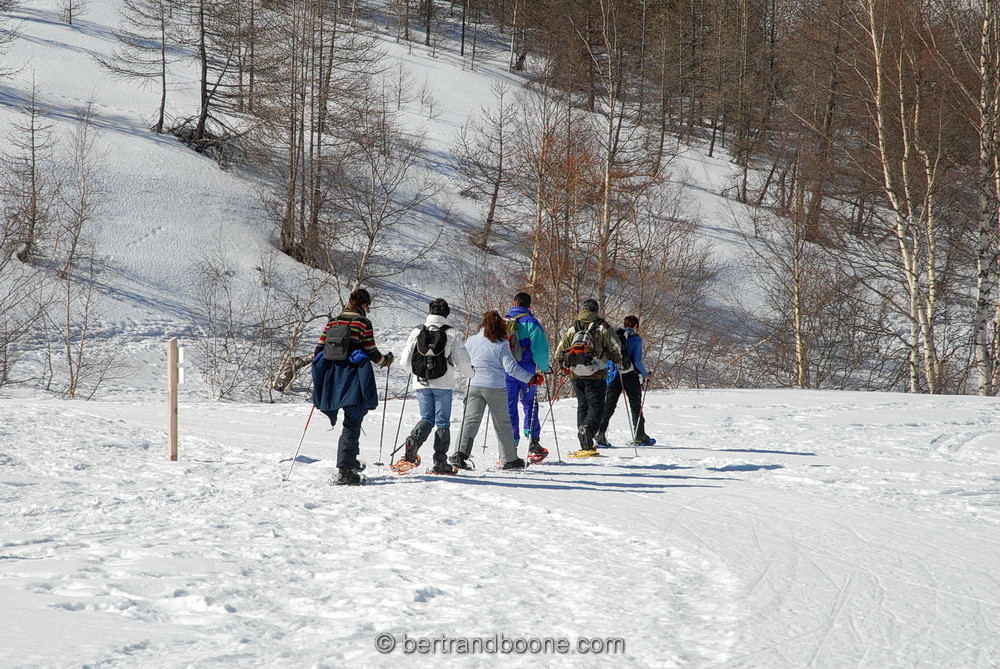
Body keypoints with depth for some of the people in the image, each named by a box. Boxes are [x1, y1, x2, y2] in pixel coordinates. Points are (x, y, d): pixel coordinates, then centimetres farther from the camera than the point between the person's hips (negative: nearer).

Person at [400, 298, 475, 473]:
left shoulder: (417, 332, 1)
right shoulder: (451, 333, -6)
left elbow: (406, 361, 5)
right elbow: (462, 360, -5)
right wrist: (469, 373, 17)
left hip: (422, 383, 2)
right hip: (443, 384, -2)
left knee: (427, 418, 15)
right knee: (442, 422, 5)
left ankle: (414, 439, -15)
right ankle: (440, 461, 3)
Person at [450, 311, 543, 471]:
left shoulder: (471, 341, 1)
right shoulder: (501, 344, -8)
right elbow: (511, 368, -13)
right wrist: (531, 378, -7)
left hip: (474, 386, 2)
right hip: (496, 389, -2)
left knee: (470, 420, 0)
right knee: (503, 424, 10)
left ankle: (461, 453, -18)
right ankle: (510, 459, 18)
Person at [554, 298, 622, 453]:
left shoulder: (572, 329, 9)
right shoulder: (603, 328, -3)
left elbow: (559, 355, 10)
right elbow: (616, 352, -2)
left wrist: (566, 366, 29)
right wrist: (618, 361, 21)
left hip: (576, 376, 4)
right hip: (596, 375, -4)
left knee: (582, 406, 13)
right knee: (596, 406, -1)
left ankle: (586, 446, 9)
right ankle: (588, 428, -31)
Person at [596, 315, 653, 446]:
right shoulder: (636, 339, -6)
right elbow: (637, 361, -11)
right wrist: (645, 374, 4)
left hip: (614, 375, 3)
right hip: (630, 376, -3)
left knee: (608, 405, 3)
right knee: (636, 406, 10)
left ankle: (599, 432, -13)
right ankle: (639, 436, 15)